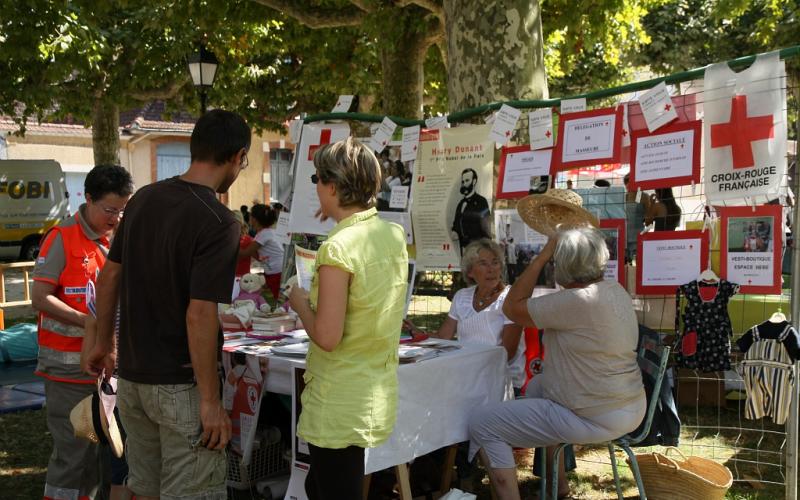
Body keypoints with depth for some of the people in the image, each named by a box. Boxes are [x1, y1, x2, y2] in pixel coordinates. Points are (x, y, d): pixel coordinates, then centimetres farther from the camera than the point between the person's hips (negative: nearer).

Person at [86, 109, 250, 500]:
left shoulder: (143, 199, 3)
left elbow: (108, 278, 10)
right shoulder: (218, 223, -20)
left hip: (131, 376, 7)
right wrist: (210, 401, -17)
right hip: (180, 384, -7)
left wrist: (103, 343, 22)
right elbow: (199, 316, -24)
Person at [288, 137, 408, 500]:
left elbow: (327, 337, -24)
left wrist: (300, 303, -4)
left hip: (339, 405, -8)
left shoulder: (338, 246, -21)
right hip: (378, 395, 8)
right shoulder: (395, 235, 2)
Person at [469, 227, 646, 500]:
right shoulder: (616, 290, 5)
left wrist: (543, 255, -12)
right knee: (537, 385, 34)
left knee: (482, 423, -6)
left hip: (596, 419, -10)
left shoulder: (576, 301, -24)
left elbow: (512, 308, -15)